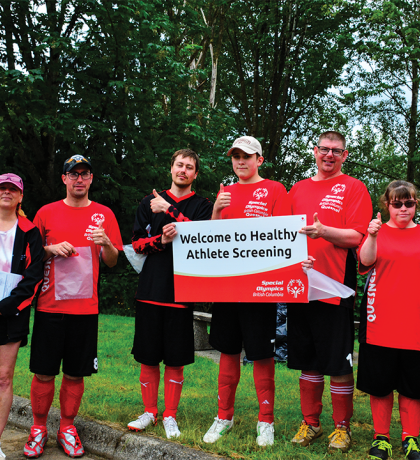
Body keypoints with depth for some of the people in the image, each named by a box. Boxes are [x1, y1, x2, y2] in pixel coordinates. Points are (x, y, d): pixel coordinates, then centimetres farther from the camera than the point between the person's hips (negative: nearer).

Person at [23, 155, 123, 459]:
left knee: (75, 373, 6)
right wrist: (52, 248, -8)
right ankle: (39, 428, 21)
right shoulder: (46, 213, 7)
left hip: (86, 307, 1)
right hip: (50, 305, 0)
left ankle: (67, 428, 23)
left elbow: (113, 262, 9)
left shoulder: (104, 214, 8)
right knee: (44, 372, 2)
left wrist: (106, 243, -12)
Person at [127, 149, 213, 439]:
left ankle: (170, 416, 16)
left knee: (175, 360, 3)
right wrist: (161, 240, -11)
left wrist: (170, 210, -11)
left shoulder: (202, 206, 7)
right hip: (151, 288, 2)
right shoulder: (150, 203, 14)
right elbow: (137, 243, 9)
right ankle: (150, 412, 21)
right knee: (148, 357, 7)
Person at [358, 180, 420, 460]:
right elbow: (366, 260, -14)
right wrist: (372, 236, -30)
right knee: (379, 383, 5)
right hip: (380, 321, -1)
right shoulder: (377, 232, 4)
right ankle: (381, 437, 19)